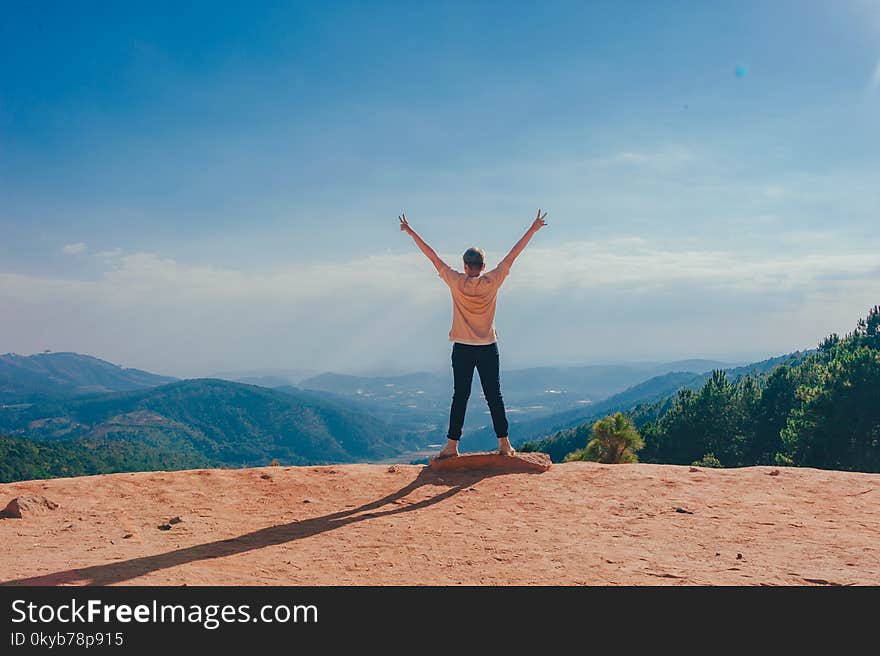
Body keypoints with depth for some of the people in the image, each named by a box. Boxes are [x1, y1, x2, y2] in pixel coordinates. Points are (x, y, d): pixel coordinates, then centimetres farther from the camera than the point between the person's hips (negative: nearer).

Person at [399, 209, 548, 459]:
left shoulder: (457, 282, -7)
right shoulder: (492, 281, -5)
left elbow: (433, 257, -1)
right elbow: (512, 255, 1)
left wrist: (411, 233, 5)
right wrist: (532, 230, 9)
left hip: (462, 349, -1)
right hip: (489, 348, 1)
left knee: (460, 397, 3)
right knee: (494, 396, 6)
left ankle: (452, 445, 4)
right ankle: (504, 443, 9)